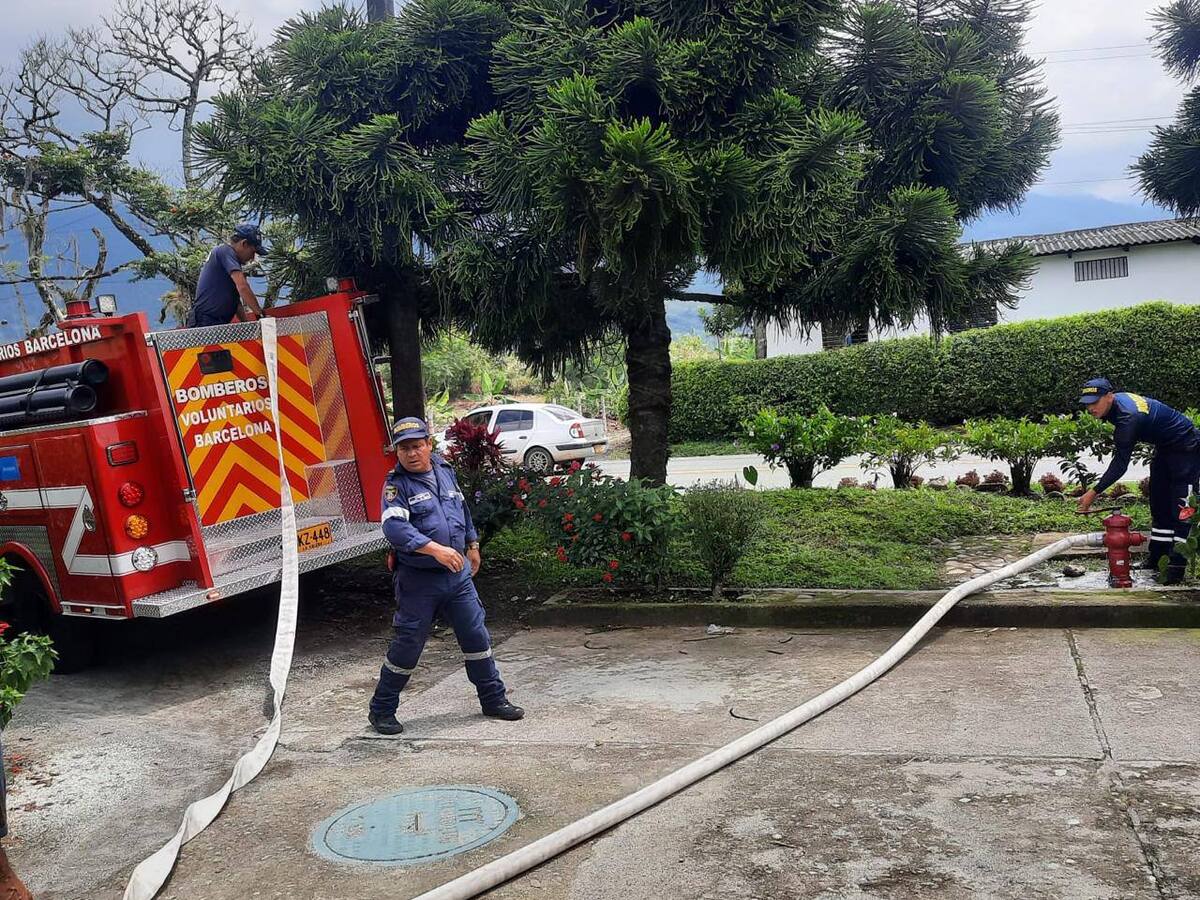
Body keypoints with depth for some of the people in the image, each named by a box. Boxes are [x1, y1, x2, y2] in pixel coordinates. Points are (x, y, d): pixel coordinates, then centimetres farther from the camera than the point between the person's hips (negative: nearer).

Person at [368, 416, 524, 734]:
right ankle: (381, 711, 16)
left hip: (458, 574, 5)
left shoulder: (445, 471, 7)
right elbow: (394, 527, -27)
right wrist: (435, 549, -37)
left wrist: (472, 544, 27)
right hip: (418, 580, -5)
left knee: (476, 636, 10)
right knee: (407, 645, 1)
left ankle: (494, 699, 25)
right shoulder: (397, 484, -12)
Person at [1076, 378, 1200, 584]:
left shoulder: (1128, 416, -34)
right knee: (1158, 504, 13)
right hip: (1165, 448, 11)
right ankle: (1156, 559, 21)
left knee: (1180, 509, -13)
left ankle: (1176, 567, -14)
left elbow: (1120, 464, -35)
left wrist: (1094, 492, -36)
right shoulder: (1117, 400, -6)